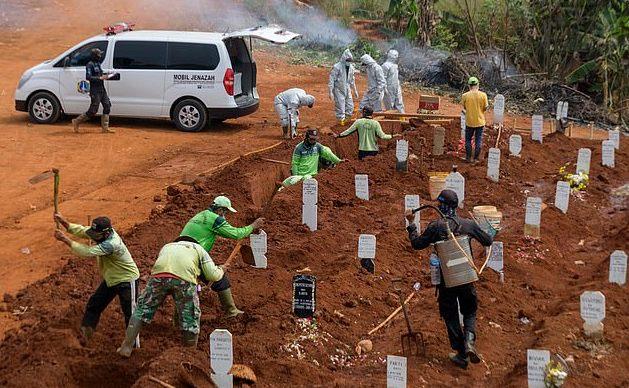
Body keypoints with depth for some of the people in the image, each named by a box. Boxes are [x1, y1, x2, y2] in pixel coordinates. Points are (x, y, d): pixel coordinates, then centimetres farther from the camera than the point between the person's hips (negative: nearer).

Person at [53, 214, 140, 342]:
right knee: (94, 304, 16)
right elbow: (81, 231, -13)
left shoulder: (112, 244, -36)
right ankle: (86, 330, 29)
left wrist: (65, 240, -35)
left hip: (127, 280, -9)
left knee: (130, 313, 1)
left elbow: (87, 252, -38)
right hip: (110, 279, 9)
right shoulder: (102, 233, -12)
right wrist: (64, 222, -28)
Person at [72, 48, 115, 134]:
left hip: (102, 89, 9)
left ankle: (105, 127, 7)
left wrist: (104, 75, 9)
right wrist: (100, 78, -24)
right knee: (93, 110, -6)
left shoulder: (98, 63, 15)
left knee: (107, 106, 3)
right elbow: (88, 77, -22)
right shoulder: (90, 64, -13)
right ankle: (77, 122, 8)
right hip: (95, 90, -9)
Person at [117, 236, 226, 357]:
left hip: (159, 274, 2)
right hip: (185, 279, -2)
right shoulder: (198, 249, 32)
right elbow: (213, 275, 20)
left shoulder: (167, 246, 41)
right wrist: (221, 270, 42)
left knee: (142, 310, 16)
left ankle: (126, 347, 12)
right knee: (190, 320, 12)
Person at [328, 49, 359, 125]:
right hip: (339, 90, -6)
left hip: (347, 90, 6)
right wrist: (331, 92, -17)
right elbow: (331, 80, -14)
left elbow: (352, 80, 18)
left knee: (350, 106, 8)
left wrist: (355, 90, 21)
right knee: (340, 107, -4)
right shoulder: (337, 67, -16)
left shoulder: (351, 67, 4)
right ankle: (341, 120, 7)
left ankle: (347, 119, 23)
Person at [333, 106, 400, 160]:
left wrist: (338, 135, 13)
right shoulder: (375, 123, -5)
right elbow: (382, 136, -8)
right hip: (373, 150, 0)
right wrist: (393, 136, 4)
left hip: (362, 150, 0)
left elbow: (348, 131, 0)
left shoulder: (358, 122, -4)